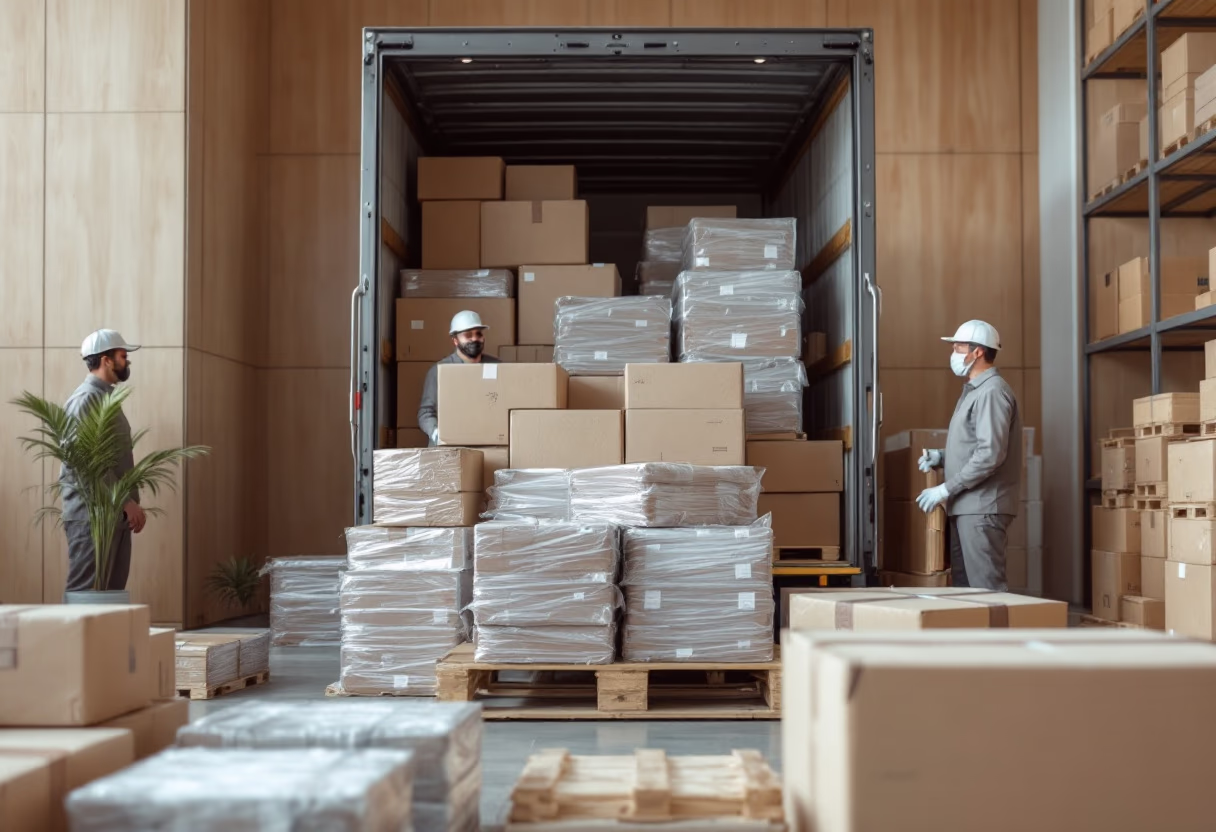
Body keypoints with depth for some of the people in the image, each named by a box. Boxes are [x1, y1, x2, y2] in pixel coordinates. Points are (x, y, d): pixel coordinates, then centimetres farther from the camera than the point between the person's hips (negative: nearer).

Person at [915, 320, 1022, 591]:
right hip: (966, 506, 10)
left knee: (986, 586, -9)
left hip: (982, 507, -10)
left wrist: (945, 490, -20)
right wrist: (941, 456, 7)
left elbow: (990, 454, -23)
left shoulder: (992, 392, -15)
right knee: (964, 584, 12)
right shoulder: (973, 391, 18)